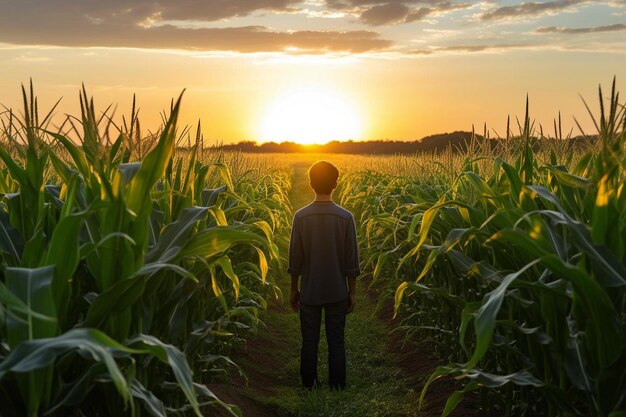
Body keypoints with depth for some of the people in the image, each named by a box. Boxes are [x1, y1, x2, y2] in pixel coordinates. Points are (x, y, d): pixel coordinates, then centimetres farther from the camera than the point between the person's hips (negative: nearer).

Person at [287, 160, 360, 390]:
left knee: (309, 340, 10)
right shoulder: (346, 217, -9)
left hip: (309, 292, 0)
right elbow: (351, 259, -4)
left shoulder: (301, 216, -8)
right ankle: (337, 386, 15)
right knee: (336, 340, 9)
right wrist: (352, 291, 6)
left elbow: (295, 257, -3)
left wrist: (294, 289, 9)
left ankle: (309, 384, 20)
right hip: (337, 292, 0)